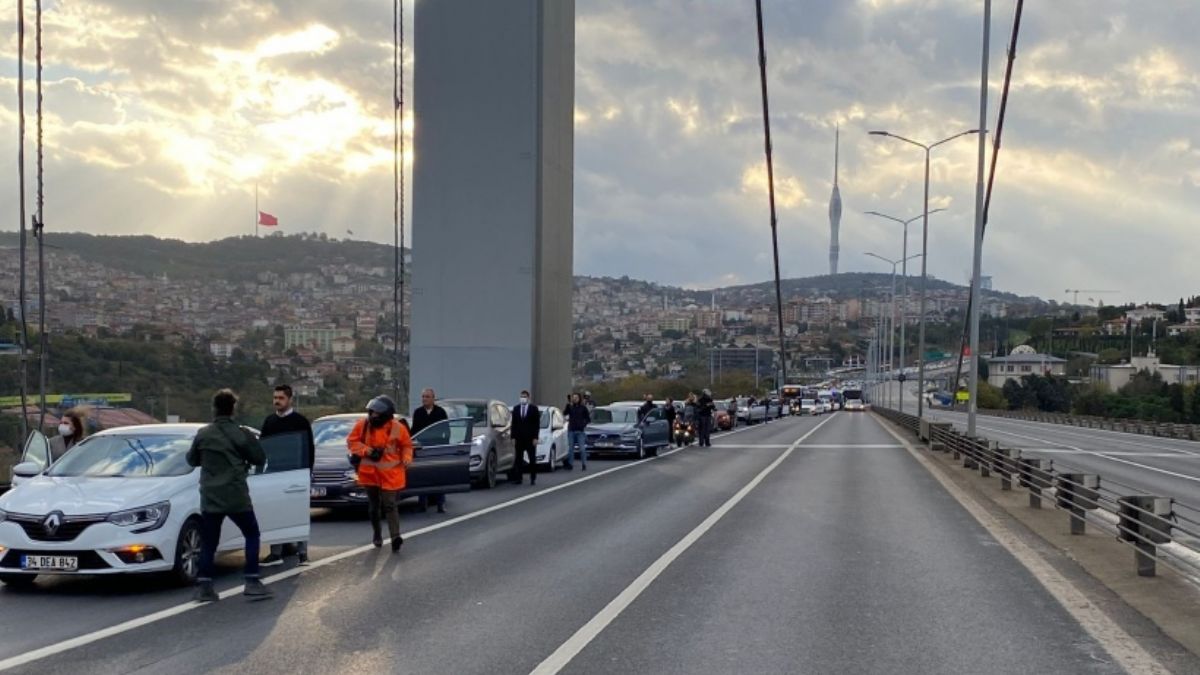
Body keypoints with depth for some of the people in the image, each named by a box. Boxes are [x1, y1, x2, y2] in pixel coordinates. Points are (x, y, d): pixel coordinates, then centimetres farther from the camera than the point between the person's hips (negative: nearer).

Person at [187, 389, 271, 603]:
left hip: (210, 498, 3)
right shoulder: (241, 434, -8)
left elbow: (192, 460, 12)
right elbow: (260, 458, -2)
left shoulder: (203, 435, 1)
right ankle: (252, 582, 4)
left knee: (208, 542, 10)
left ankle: (204, 586, 2)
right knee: (252, 535, 12)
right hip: (236, 497, -2)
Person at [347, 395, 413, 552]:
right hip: (369, 471, 3)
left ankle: (395, 537, -18)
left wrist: (406, 458, -14)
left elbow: (407, 445, 4)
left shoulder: (397, 427, -9)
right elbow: (352, 441, 2)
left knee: (389, 504, -11)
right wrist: (368, 451, -13)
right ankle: (377, 534, 33)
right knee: (373, 504, 15)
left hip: (390, 473, -3)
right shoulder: (363, 424, -6)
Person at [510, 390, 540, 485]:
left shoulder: (534, 408, 1)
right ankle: (519, 478, 2)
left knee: (532, 459, 2)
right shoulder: (516, 409, 9)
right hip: (519, 438, 2)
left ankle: (533, 478, 7)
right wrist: (513, 437, 1)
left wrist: (535, 438, -9)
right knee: (519, 459, 0)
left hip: (530, 438, -2)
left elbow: (537, 424, -2)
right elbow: (514, 424, 9)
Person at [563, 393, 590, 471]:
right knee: (570, 448, 5)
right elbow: (564, 414, -13)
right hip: (571, 430, 2)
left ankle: (584, 464, 2)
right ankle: (570, 464, 10)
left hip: (580, 431, -2)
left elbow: (588, 418, 8)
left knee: (582, 449, -5)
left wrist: (584, 424, -5)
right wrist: (568, 405, -21)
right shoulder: (570, 407, 5)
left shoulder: (583, 408, 3)